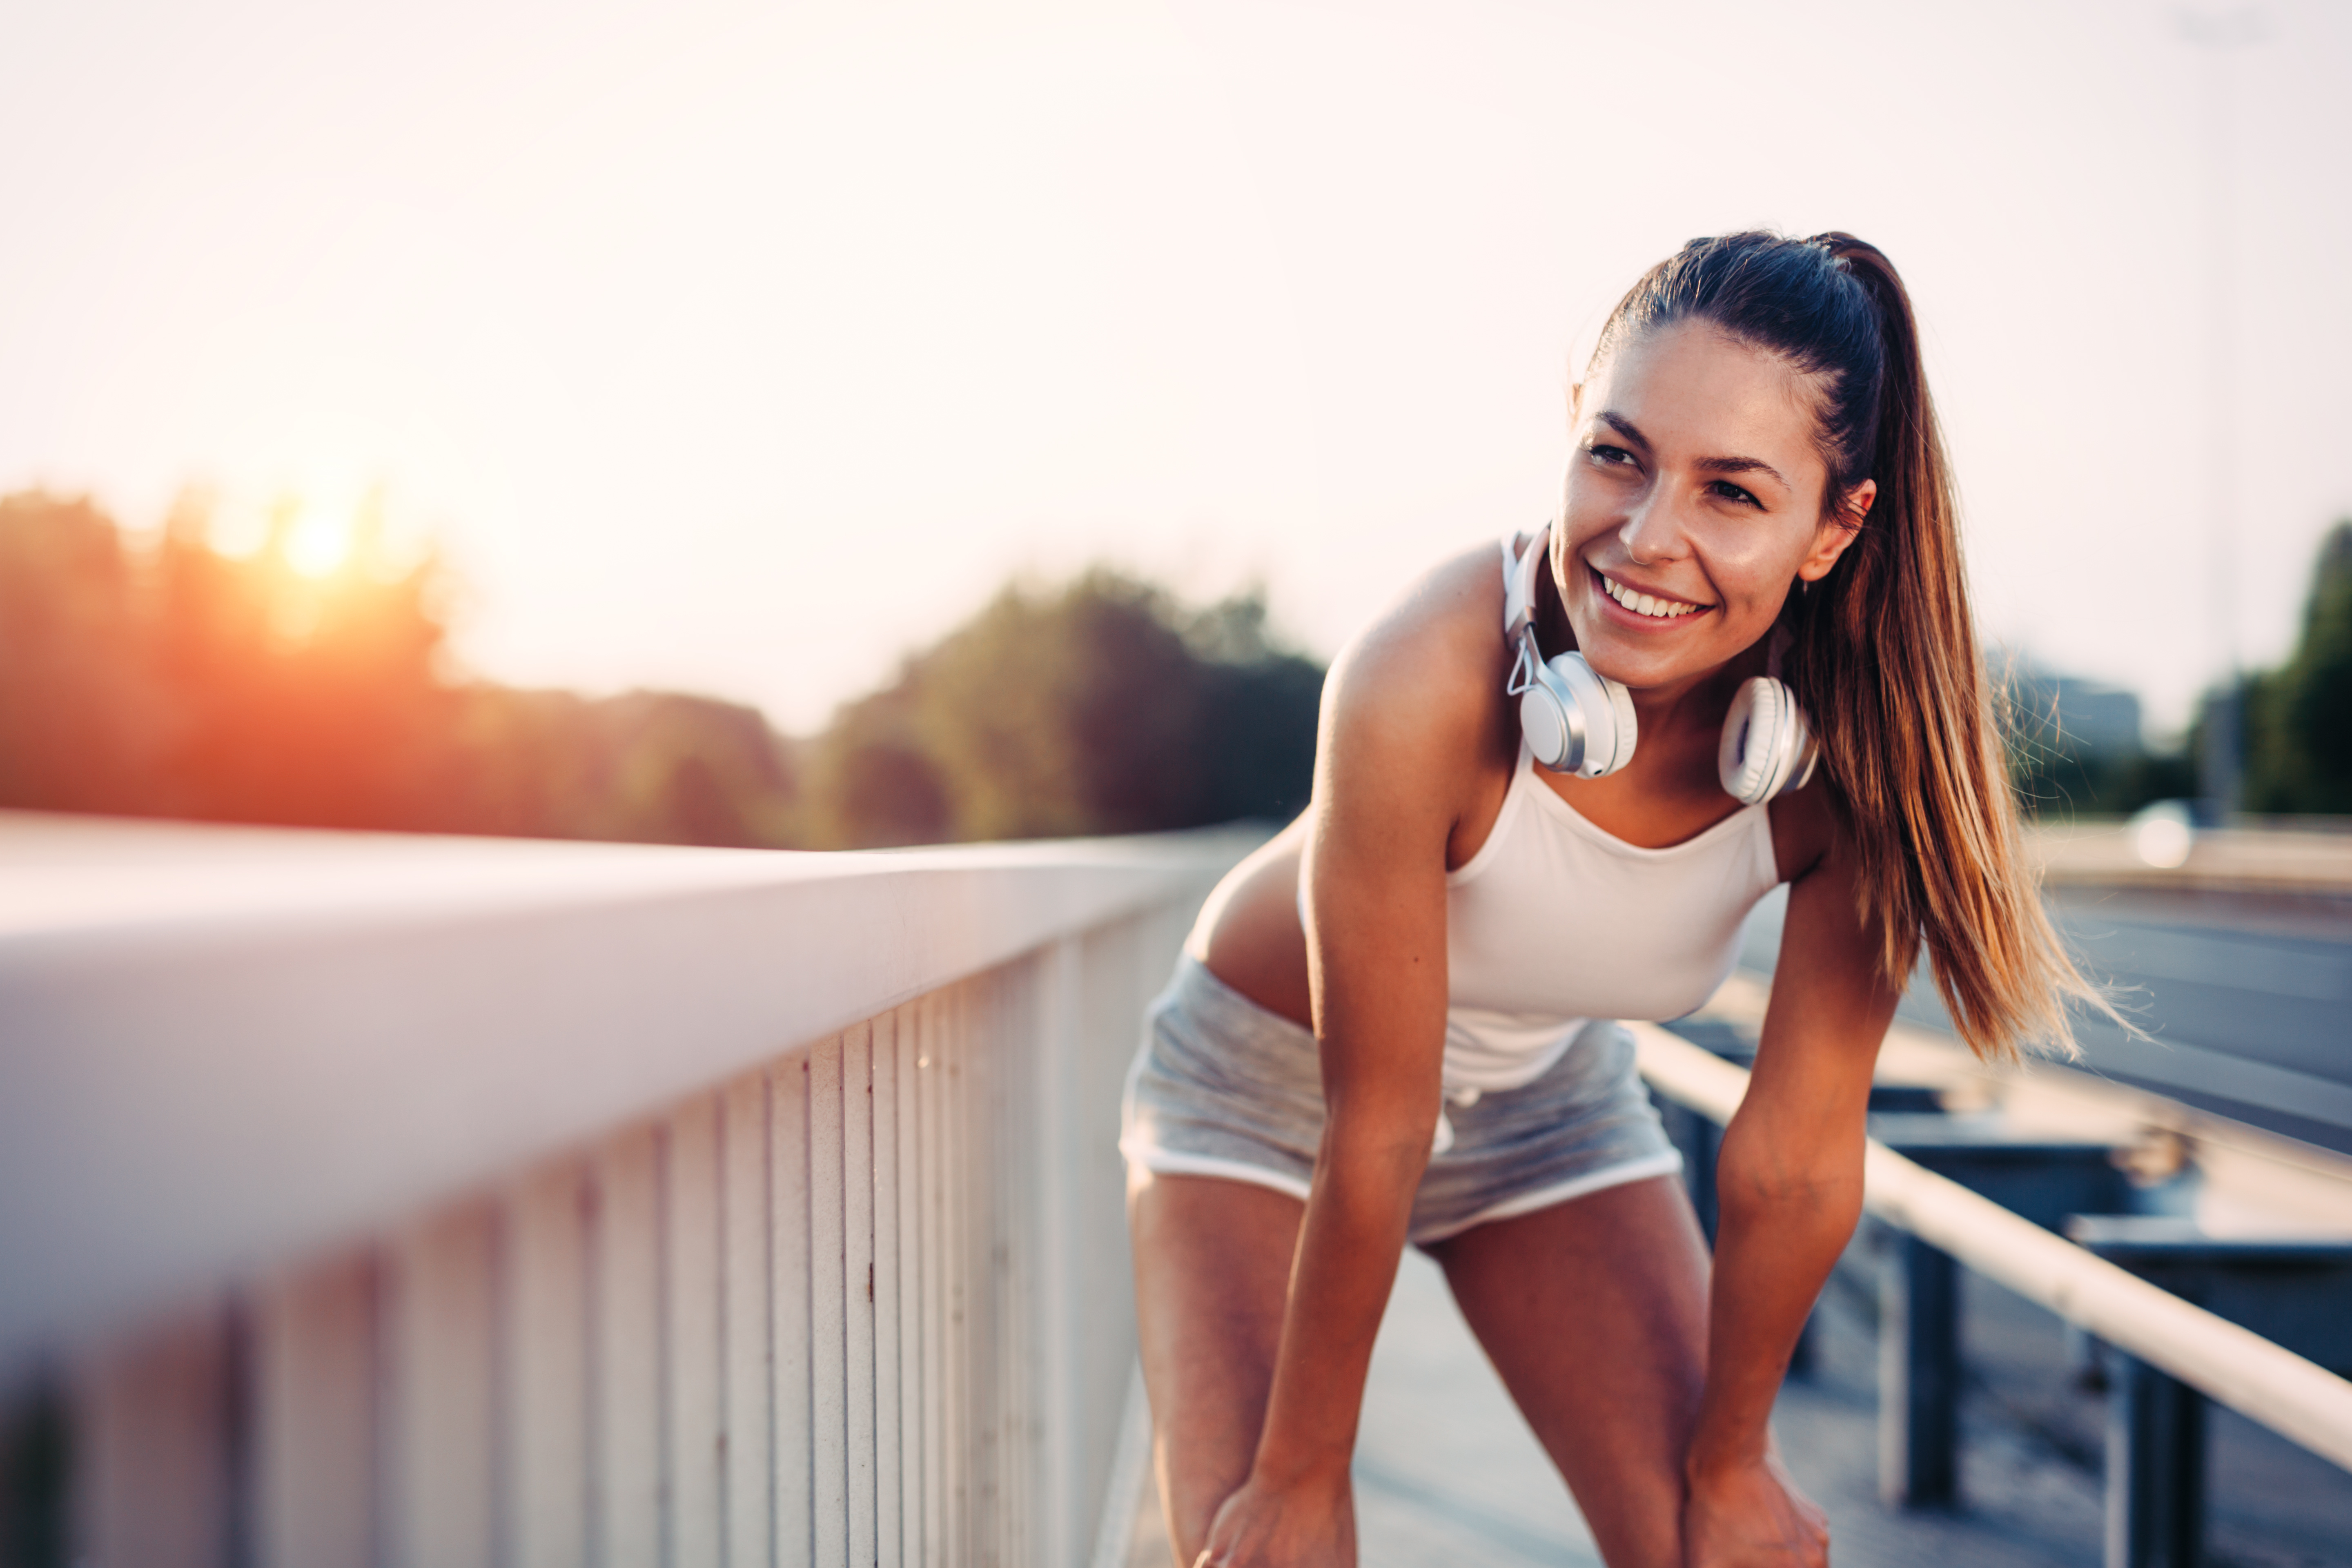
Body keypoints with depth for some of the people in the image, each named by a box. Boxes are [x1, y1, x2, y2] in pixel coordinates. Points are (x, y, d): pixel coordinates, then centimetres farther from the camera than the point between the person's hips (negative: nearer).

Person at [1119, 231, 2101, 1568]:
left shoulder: (1858, 748, -27)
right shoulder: (1426, 682, -37)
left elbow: (1796, 1155, -15)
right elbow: (1373, 1132, -28)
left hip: (1554, 1098, 3)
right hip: (1274, 1086, -2)